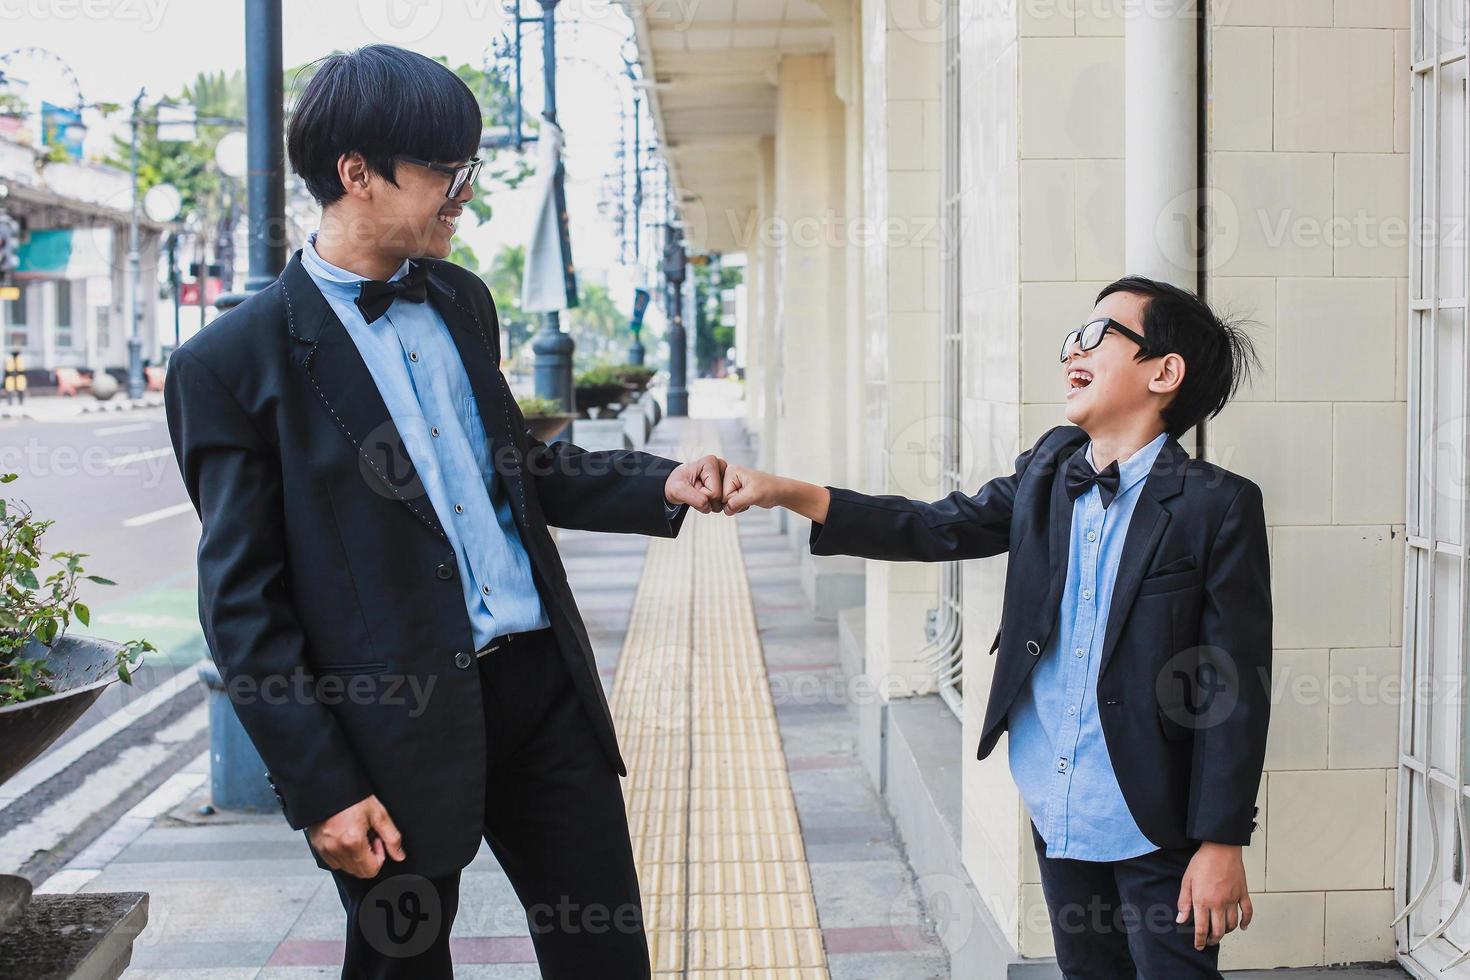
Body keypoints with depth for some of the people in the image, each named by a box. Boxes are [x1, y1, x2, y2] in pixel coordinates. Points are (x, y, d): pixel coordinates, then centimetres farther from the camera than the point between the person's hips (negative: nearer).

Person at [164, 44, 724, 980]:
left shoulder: (462, 299, 12)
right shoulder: (234, 363, -9)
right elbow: (241, 601, -9)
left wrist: (660, 486, 8)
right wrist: (321, 789, -12)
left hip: (544, 685, 6)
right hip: (401, 720, -5)